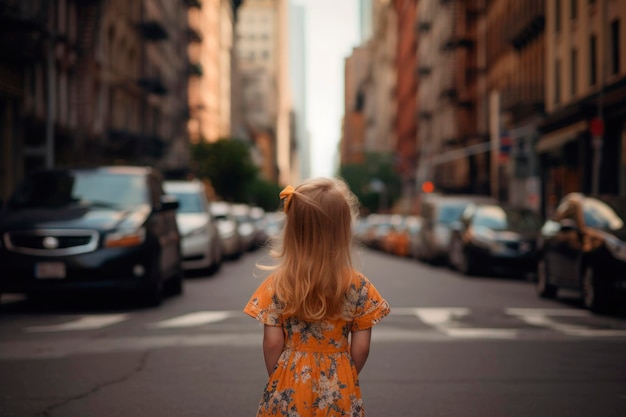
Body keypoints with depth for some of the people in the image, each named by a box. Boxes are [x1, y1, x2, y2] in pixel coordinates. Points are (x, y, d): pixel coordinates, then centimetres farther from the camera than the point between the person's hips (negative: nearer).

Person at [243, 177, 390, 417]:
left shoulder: (277, 285, -13)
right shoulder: (358, 286, -13)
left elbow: (272, 344, -8)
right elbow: (360, 349, -7)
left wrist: (276, 381, 8)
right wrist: (346, 379, 11)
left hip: (290, 386, 0)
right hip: (338, 388, 0)